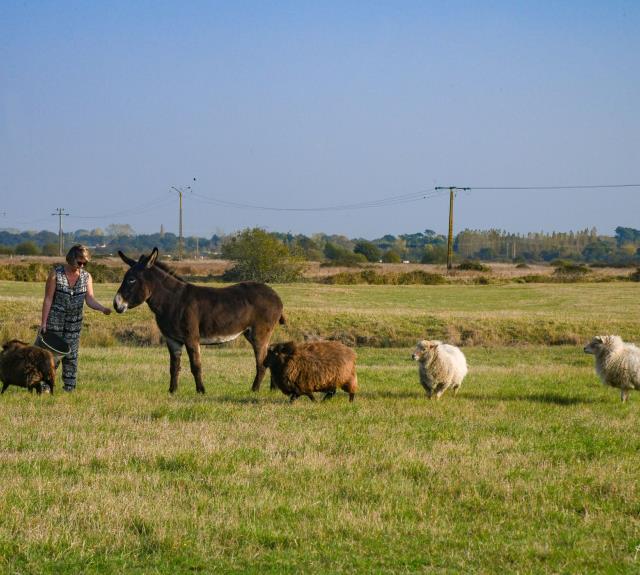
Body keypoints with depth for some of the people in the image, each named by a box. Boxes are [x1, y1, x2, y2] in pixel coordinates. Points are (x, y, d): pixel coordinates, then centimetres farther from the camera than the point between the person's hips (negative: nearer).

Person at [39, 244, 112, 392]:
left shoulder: (86, 276, 0)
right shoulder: (56, 273, -11)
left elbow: (90, 299, -7)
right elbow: (48, 299, -9)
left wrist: (102, 308, -27)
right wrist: (43, 322, -11)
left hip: (74, 322, 3)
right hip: (55, 320, -3)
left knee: (71, 355, 7)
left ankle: (69, 387, 15)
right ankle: (45, 385, 6)